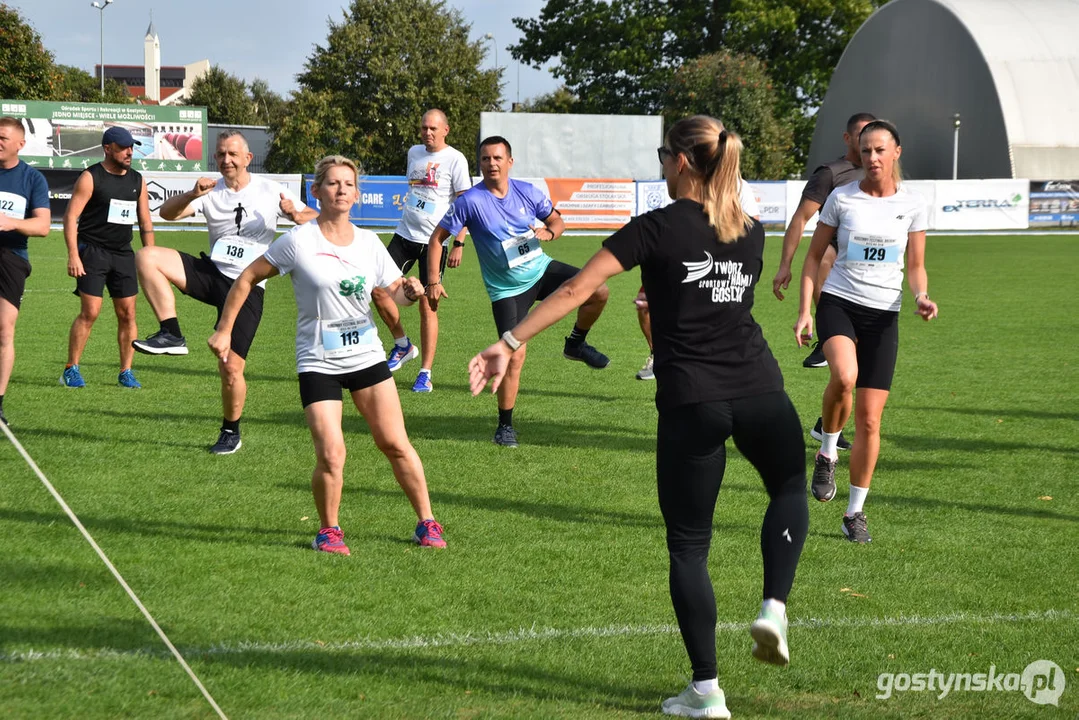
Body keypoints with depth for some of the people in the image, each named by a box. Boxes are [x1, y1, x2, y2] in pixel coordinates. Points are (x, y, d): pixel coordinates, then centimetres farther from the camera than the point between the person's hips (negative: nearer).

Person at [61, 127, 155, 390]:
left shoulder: (137, 180, 10)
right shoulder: (90, 178, -6)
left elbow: (145, 222, 16)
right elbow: (71, 216, -9)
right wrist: (73, 255, -18)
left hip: (123, 253, 5)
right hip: (92, 251, -5)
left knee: (127, 313, 2)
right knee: (90, 312, -9)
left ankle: (126, 372, 10)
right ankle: (71, 369, 1)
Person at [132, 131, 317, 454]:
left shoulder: (270, 191, -2)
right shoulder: (211, 190, 2)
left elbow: (314, 219, 2)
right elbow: (167, 212, -11)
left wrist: (296, 215, -21)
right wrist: (192, 195, -31)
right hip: (212, 273, 3)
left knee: (231, 369, -7)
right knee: (147, 257, -21)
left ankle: (231, 433, 17)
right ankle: (171, 335, -21)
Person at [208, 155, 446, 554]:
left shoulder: (369, 243, 3)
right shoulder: (299, 241, -9)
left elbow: (395, 291, 12)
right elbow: (247, 278, -1)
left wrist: (410, 290, -12)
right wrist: (224, 330, -2)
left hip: (367, 356, 4)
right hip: (318, 362, -4)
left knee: (396, 445, 1)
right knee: (331, 455, -14)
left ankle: (426, 522, 17)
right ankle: (328, 530, 10)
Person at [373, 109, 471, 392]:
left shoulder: (455, 159, -8)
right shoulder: (414, 153, 11)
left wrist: (458, 244, -13)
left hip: (434, 240, -6)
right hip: (405, 234, 6)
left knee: (427, 305, -5)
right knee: (378, 289, -3)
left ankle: (425, 373, 3)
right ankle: (403, 345, 18)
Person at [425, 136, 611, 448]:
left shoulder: (527, 192, -3)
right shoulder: (470, 201, -14)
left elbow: (557, 220, 11)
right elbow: (438, 237, -7)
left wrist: (548, 233, -13)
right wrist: (433, 281, -13)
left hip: (541, 269, 4)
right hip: (507, 289, -4)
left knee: (598, 291, -16)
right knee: (515, 355, -12)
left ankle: (576, 343, 12)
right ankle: (505, 425, 6)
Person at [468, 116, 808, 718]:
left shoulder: (659, 228, -5)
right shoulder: (752, 231, 10)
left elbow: (576, 290, -11)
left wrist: (510, 343, -10)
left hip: (691, 403, -3)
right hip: (760, 391, 4)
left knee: (688, 544, 6)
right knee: (790, 488, 30)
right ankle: (774, 608, 8)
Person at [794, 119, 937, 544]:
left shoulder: (912, 205, 3)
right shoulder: (841, 198, 0)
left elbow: (915, 267, 10)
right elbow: (814, 256, 6)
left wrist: (921, 297, -11)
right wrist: (804, 311, -3)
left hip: (883, 316, 2)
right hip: (838, 302, -2)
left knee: (869, 420, -1)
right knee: (844, 376, -34)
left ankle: (855, 513, 14)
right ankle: (827, 453, -7)